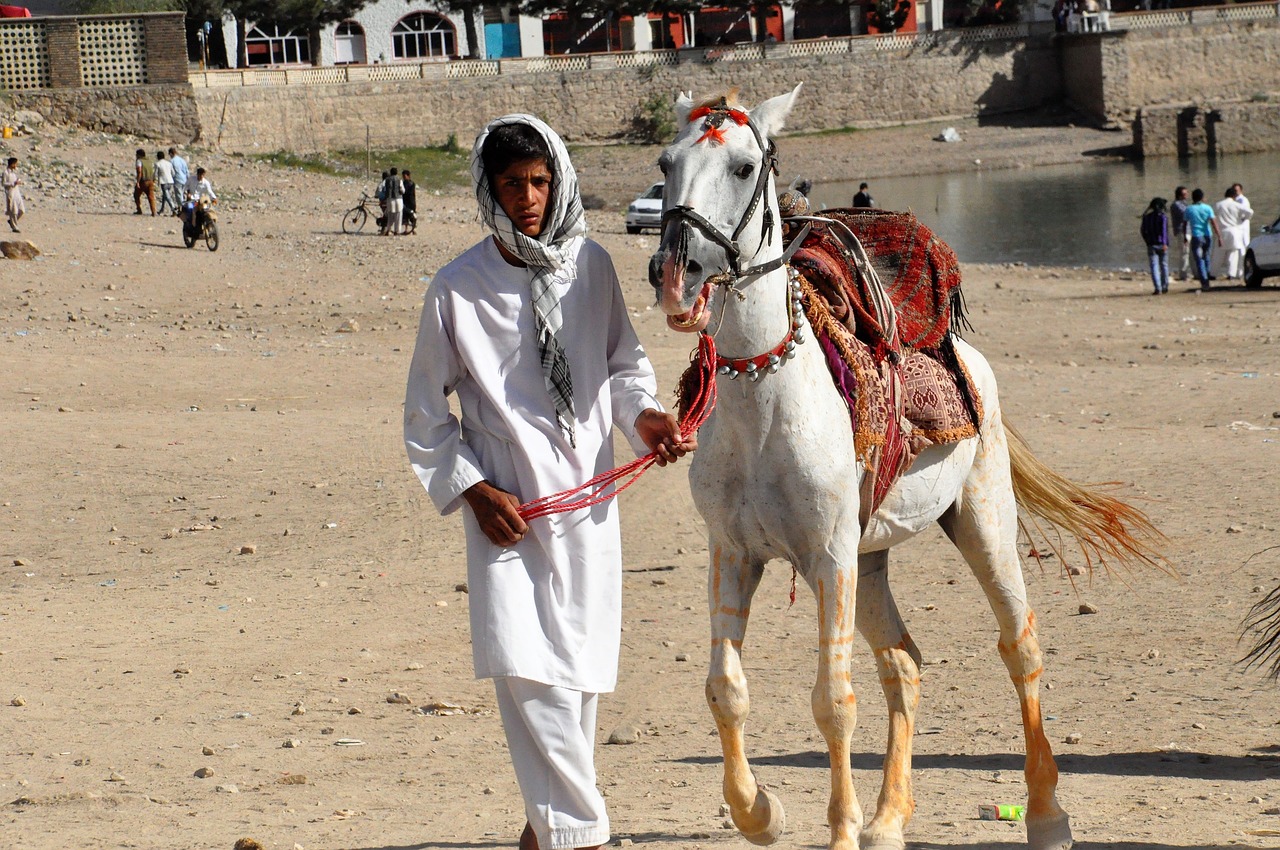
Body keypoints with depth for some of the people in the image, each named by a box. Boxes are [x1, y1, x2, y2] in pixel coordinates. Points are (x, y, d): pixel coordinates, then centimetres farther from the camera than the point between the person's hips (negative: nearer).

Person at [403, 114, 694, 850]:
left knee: (581, 677, 7)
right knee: (526, 672, -16)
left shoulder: (591, 266, 2)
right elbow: (426, 417, 3)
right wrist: (474, 490, -8)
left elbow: (623, 361, 16)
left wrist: (645, 415, -4)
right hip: (507, 509, -3)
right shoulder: (458, 290, -5)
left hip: (588, 499, 3)